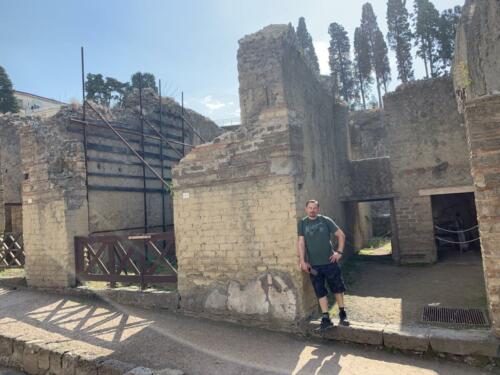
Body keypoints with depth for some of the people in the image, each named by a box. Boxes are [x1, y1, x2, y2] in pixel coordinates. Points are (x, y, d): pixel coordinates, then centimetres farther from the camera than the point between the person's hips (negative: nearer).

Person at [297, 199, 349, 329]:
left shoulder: (326, 220, -2)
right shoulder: (302, 223, 1)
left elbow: (341, 235, 3)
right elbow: (301, 243, -2)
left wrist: (339, 252, -6)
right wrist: (302, 261, -9)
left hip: (330, 261, -1)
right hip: (313, 264, 1)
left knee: (337, 288, 10)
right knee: (320, 291, 6)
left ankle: (342, 314, 26)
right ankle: (326, 318, 15)